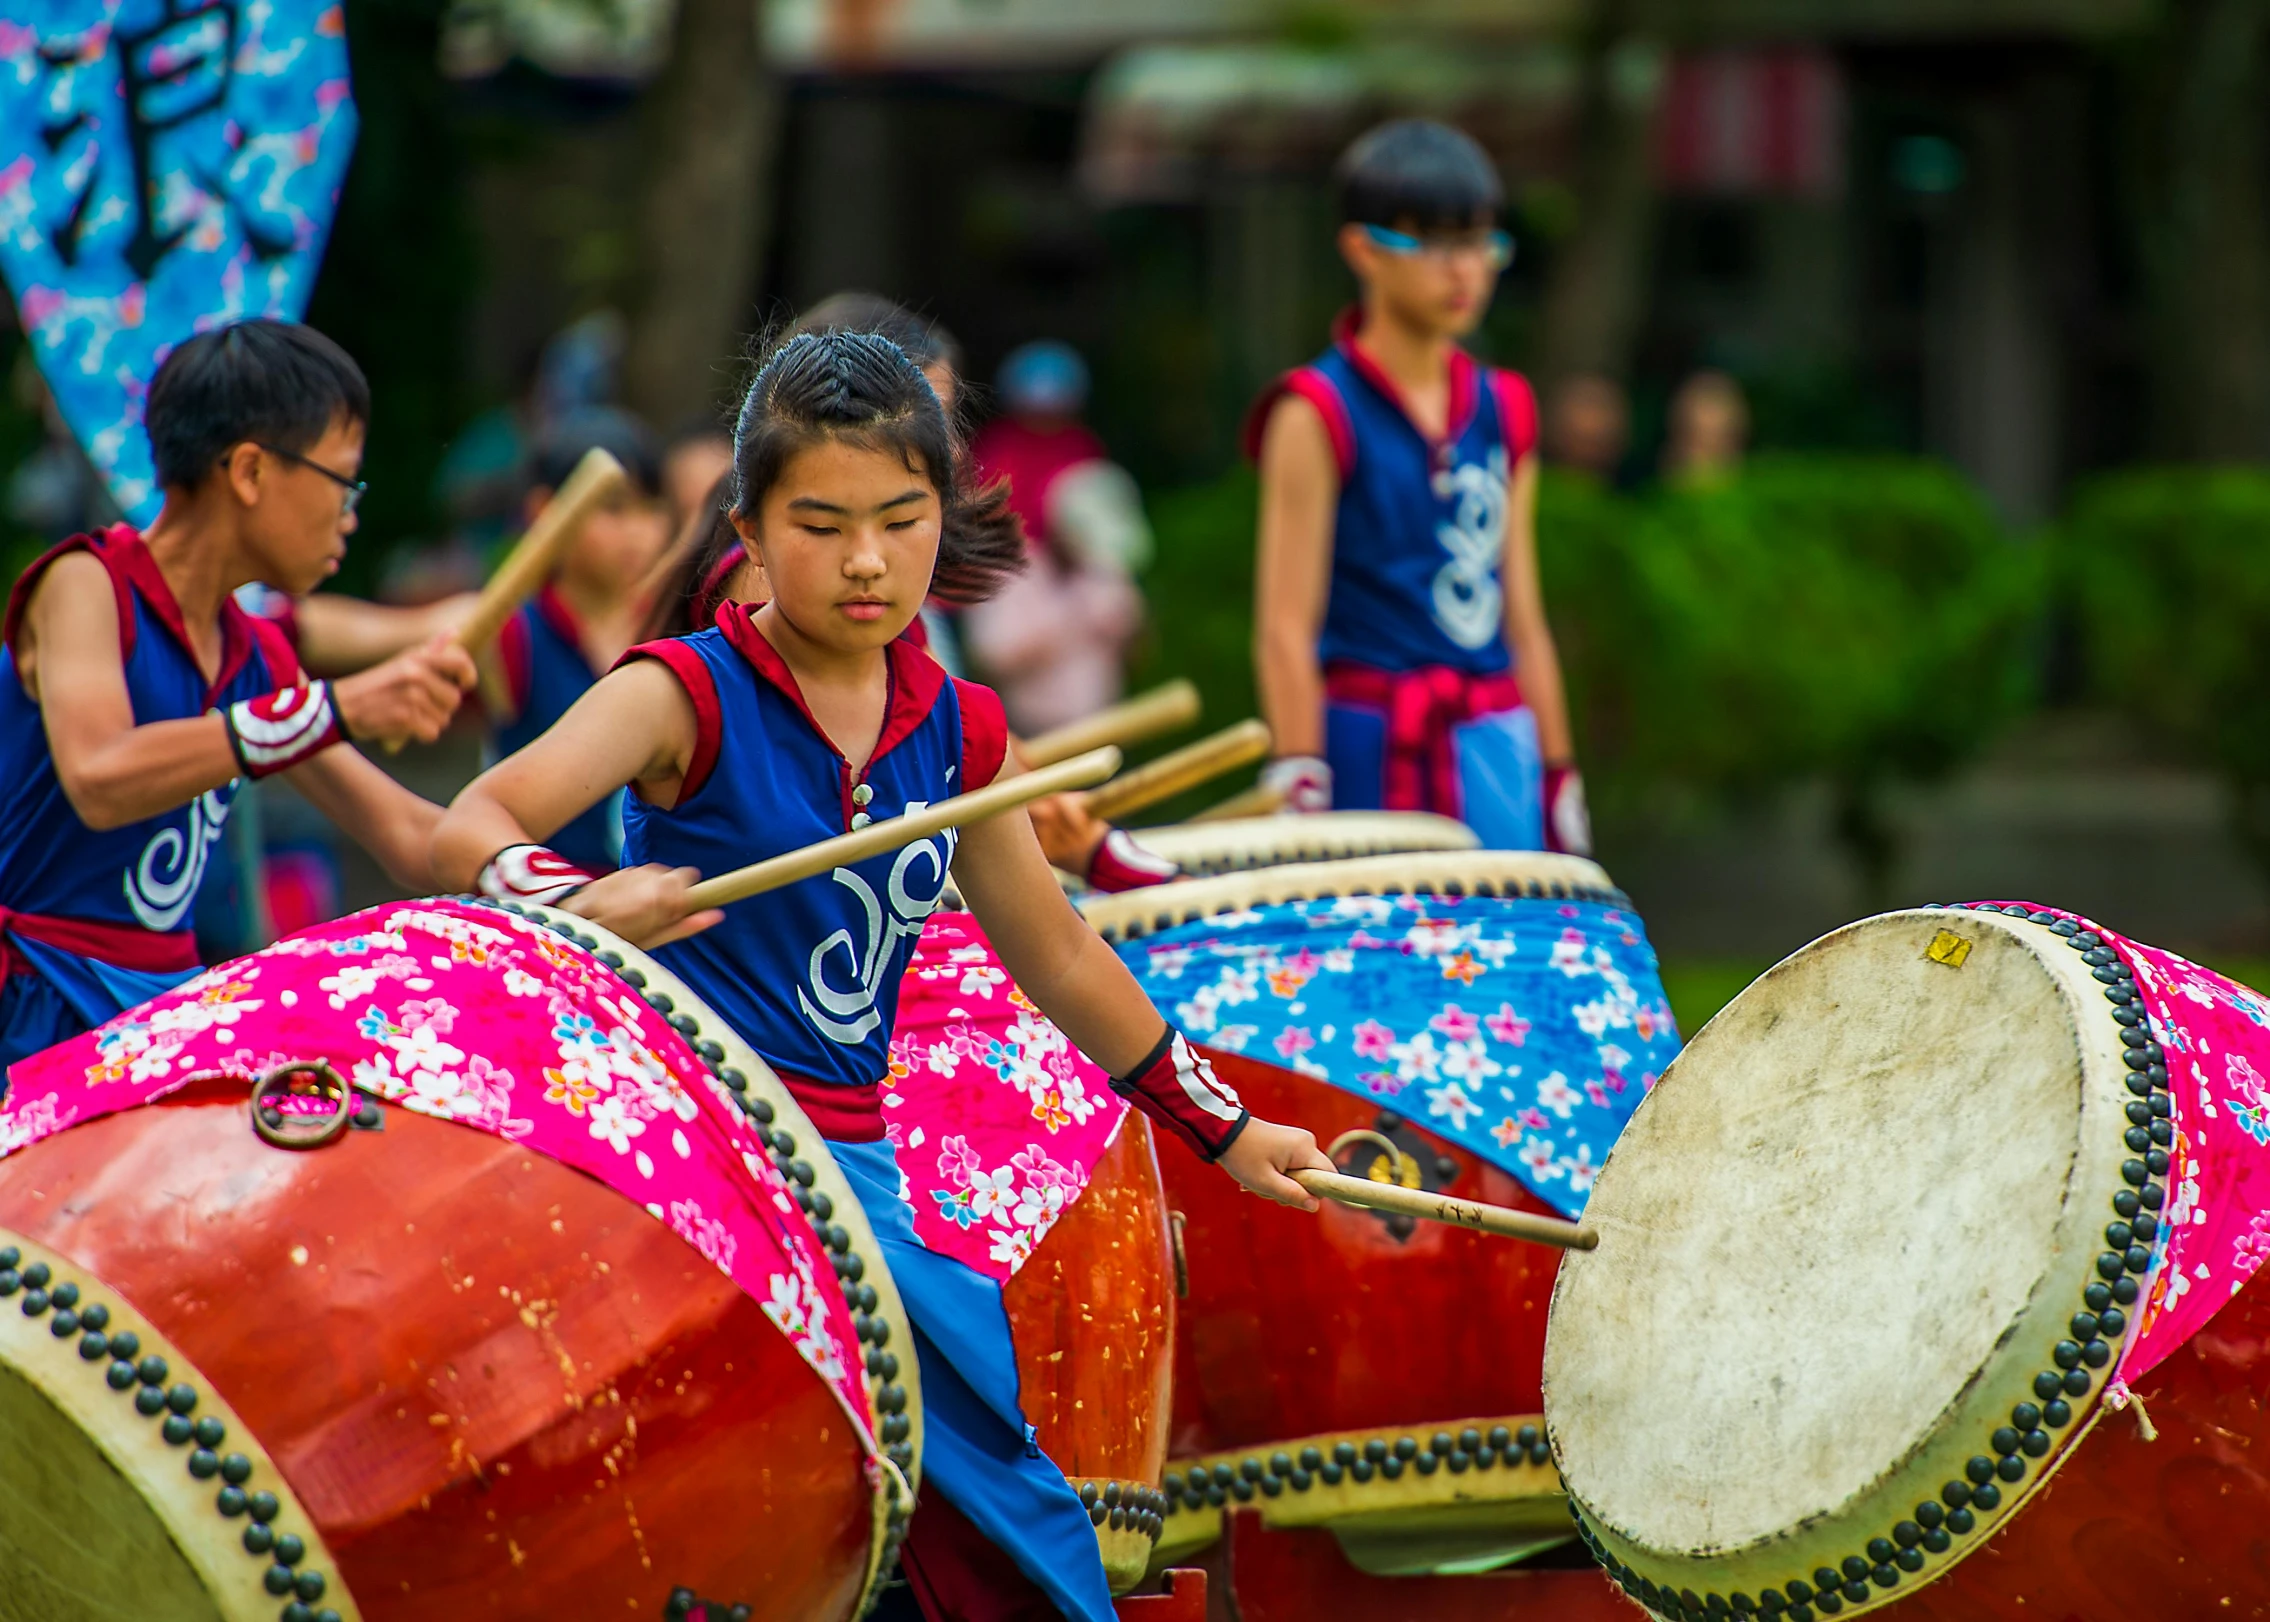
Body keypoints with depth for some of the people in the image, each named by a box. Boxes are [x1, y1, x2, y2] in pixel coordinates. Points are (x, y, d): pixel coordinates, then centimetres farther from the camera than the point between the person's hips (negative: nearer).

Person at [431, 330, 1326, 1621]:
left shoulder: (959, 735, 9)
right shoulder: (689, 696, -6)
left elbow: (1059, 957, 21)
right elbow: (471, 829, -18)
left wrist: (1224, 1132, 25)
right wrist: (586, 901, -40)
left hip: (851, 1164, 6)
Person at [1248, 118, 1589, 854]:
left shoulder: (1502, 412, 14)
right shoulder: (1319, 414, -3)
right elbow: (1285, 627, -7)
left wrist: (1559, 779, 16)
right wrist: (1299, 789, -14)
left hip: (1495, 746, 5)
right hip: (1369, 744, -5)